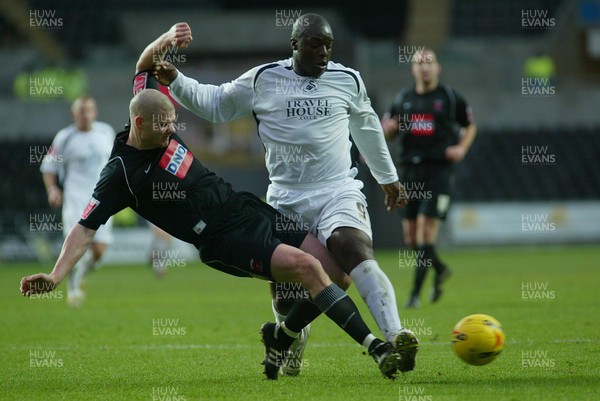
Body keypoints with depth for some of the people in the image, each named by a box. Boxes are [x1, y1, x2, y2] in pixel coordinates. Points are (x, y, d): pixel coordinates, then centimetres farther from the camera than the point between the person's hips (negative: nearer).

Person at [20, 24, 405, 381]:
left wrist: (167, 40, -2)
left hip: (251, 211, 8)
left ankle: (282, 337, 18)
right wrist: (55, 276, -25)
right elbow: (85, 228, -15)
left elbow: (145, 65, 17)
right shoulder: (121, 173, -15)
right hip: (226, 243, -8)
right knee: (307, 267, -27)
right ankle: (374, 345, -22)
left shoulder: (157, 121, 3)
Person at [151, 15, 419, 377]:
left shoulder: (348, 81, 7)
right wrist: (176, 81, 2)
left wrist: (388, 178, 32)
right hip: (286, 200, 1)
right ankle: (294, 344, 34)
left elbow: (368, 129, 23)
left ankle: (396, 338, -41)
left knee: (356, 253, -28)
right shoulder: (263, 80, 4)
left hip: (338, 193, -1)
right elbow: (215, 104, 16)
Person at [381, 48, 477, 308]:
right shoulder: (403, 99, 11)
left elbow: (470, 126, 14)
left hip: (440, 169, -4)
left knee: (427, 225, -14)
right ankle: (439, 269, 32)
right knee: (410, 235, 3)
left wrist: (462, 148, -2)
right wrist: (388, 128, -5)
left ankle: (416, 292, -10)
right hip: (411, 169, 4)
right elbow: (387, 132, 18)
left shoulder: (450, 98, 3)